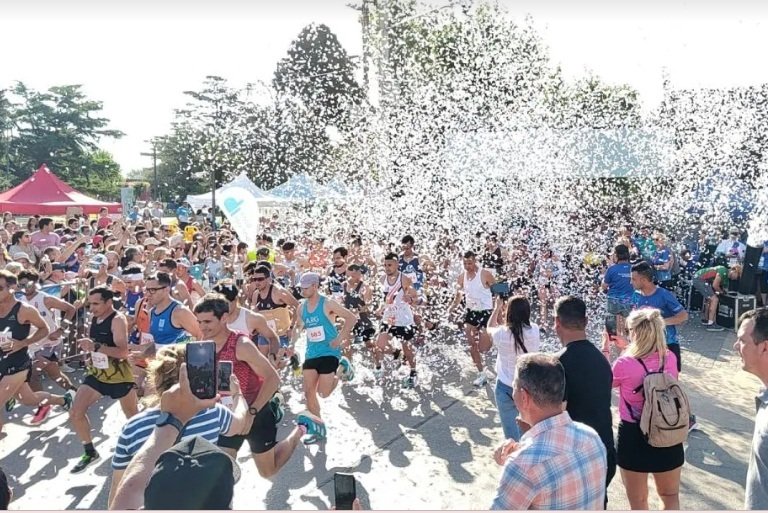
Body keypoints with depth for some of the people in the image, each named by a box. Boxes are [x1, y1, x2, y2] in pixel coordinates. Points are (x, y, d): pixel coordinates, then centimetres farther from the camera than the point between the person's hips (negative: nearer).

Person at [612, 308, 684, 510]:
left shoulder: (624, 364, -21)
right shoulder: (670, 358, -8)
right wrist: (626, 349, 17)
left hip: (634, 437, -3)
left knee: (638, 501, 19)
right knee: (670, 496, 27)